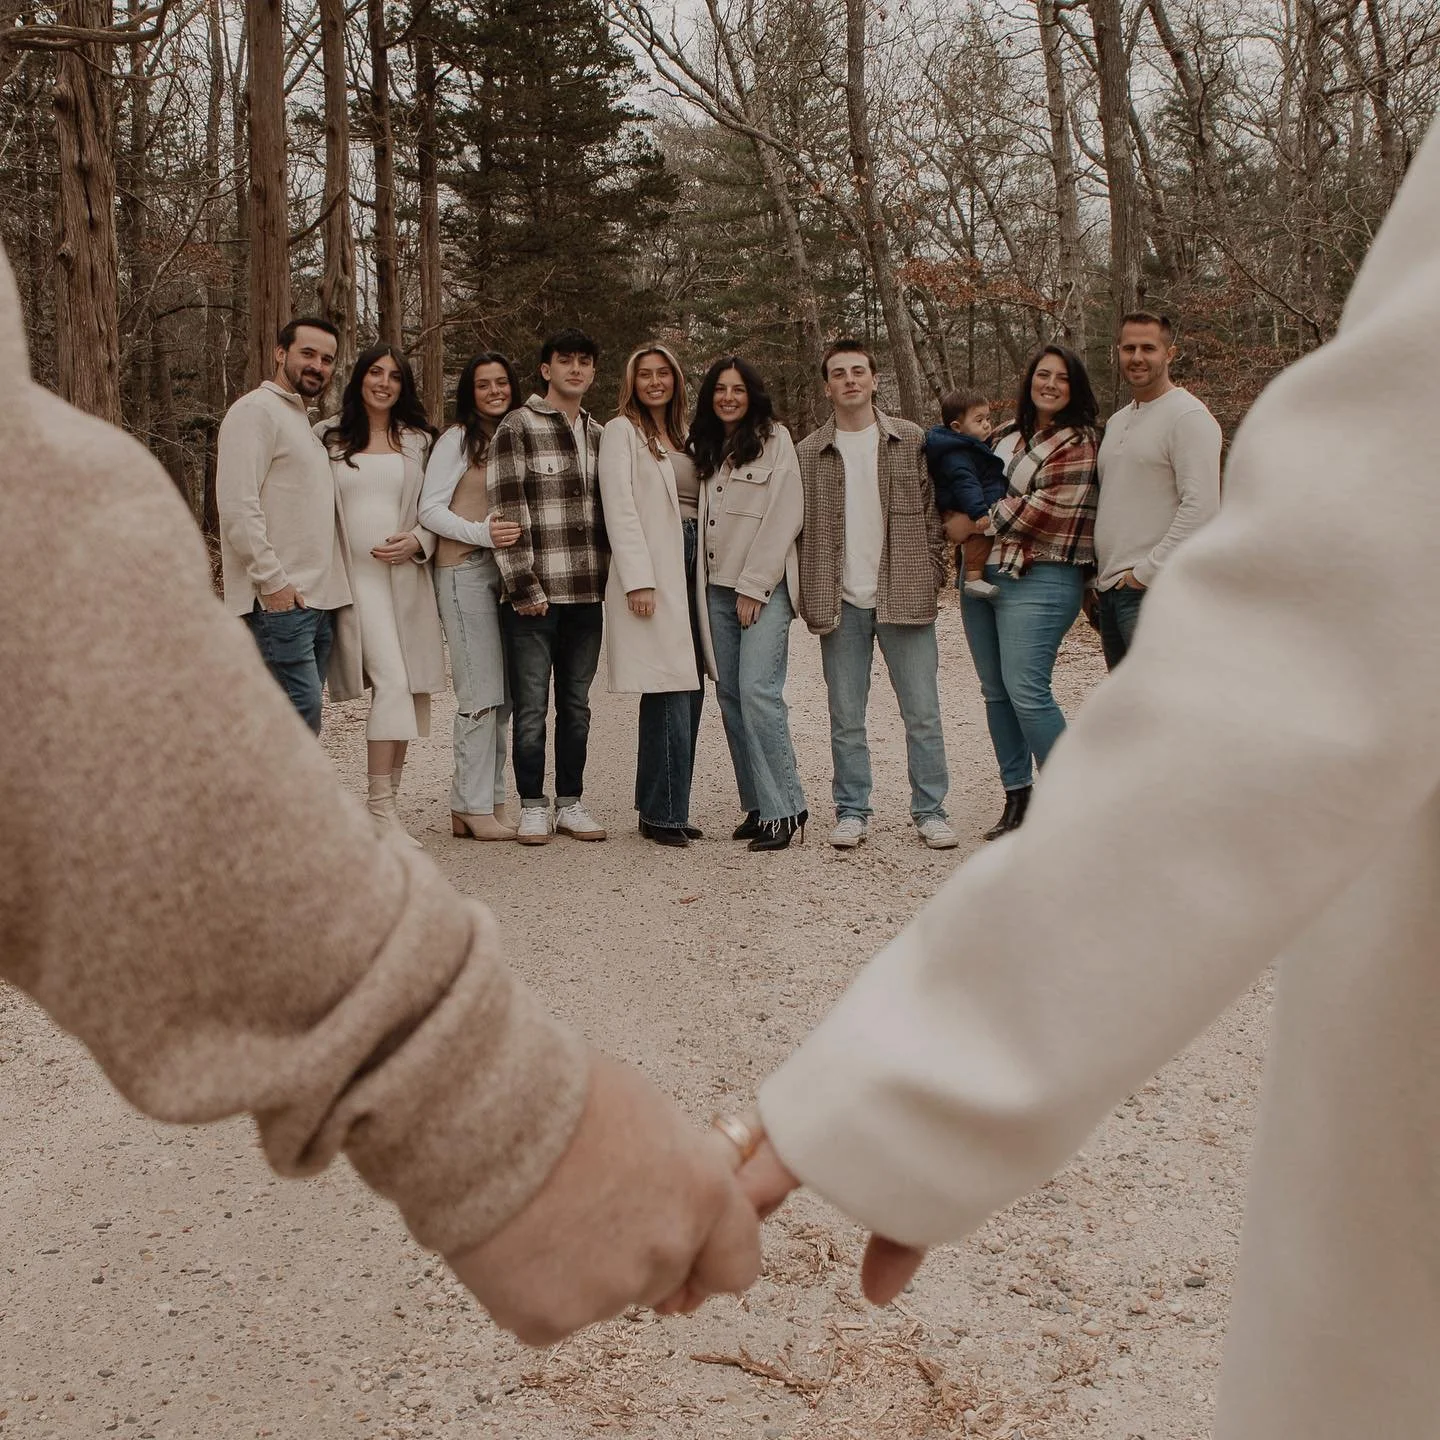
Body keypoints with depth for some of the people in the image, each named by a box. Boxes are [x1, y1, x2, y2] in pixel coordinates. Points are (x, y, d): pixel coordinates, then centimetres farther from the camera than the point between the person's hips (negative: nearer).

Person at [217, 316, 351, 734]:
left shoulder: (304, 423, 23)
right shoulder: (256, 412, -6)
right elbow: (238, 505, -16)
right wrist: (273, 580, -19)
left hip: (317, 599, 10)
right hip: (280, 600, -9)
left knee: (304, 710, 9)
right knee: (302, 706, -15)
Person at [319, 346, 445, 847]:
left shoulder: (419, 440, 14)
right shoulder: (328, 438, 7)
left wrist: (416, 541, -5)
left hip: (408, 575, 4)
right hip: (356, 575, -4)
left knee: (411, 691, 3)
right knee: (392, 683, -18)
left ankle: (387, 800, 14)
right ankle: (380, 806, -14)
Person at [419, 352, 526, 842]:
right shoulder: (457, 440, -2)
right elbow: (430, 510, -8)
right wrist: (483, 533, -20)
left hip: (507, 571, 7)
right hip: (465, 570, -7)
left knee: (503, 695, 6)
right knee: (480, 693, -9)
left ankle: (488, 801, 13)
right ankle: (475, 808, -3)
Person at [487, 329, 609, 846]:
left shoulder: (599, 436, 15)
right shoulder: (518, 428, -3)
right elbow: (506, 511, -9)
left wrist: (609, 577, 13)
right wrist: (524, 585, -14)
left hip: (587, 592, 5)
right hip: (534, 594, -5)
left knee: (576, 705, 11)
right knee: (531, 706, 0)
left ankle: (571, 803, 20)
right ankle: (534, 807, 10)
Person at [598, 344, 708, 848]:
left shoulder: (683, 437, 23)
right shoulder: (621, 431, 2)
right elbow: (619, 508, -8)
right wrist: (638, 580, -17)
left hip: (690, 568, 7)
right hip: (651, 573, -7)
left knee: (687, 691, 4)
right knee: (670, 692, -11)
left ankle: (661, 809, 11)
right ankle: (663, 813, -6)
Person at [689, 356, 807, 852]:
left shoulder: (774, 439, -1)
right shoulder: (703, 448, 16)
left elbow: (785, 515, -8)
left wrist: (753, 585, -12)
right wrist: (704, 584, 6)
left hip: (764, 586, -6)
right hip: (717, 588, 6)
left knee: (758, 691, -16)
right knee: (730, 696, 4)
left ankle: (785, 810, -12)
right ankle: (756, 807, 11)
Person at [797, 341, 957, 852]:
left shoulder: (912, 441, 5)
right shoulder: (808, 453, 6)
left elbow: (932, 512, 7)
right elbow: (799, 527, 8)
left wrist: (932, 576, 0)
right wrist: (807, 596, 1)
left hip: (904, 597, -1)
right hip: (840, 602, 1)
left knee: (923, 713, 2)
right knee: (846, 718, 7)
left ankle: (930, 811, 12)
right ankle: (851, 811, 17)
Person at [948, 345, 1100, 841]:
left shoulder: (1077, 442, -6)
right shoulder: (1008, 434, 17)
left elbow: (1047, 508, -16)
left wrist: (976, 522, -10)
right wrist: (958, 522, 9)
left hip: (1036, 580, -8)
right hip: (981, 576, 8)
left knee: (1026, 692, -14)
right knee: (996, 691, 9)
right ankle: (1017, 798, 18)